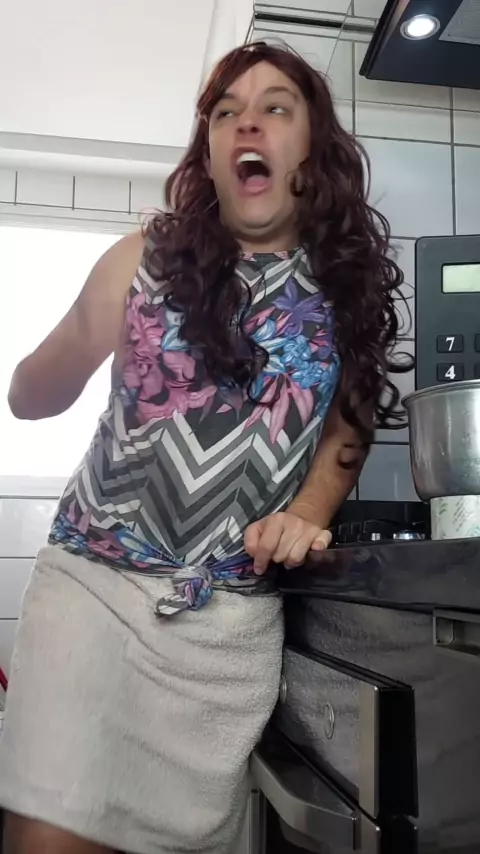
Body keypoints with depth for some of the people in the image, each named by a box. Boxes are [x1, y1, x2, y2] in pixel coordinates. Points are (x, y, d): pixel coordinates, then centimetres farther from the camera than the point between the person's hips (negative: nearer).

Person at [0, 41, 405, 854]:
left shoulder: (349, 283, 3)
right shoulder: (150, 258, -1)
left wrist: (309, 512, -5)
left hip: (235, 618, 2)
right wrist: (83, 334, -12)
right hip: (94, 586, -1)